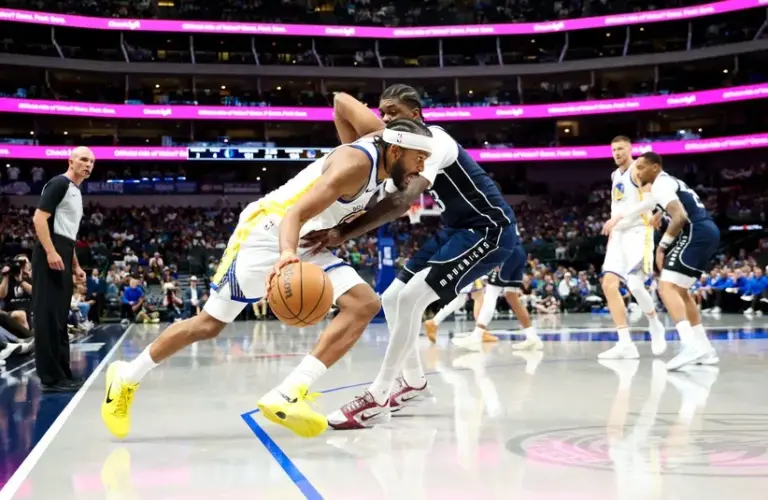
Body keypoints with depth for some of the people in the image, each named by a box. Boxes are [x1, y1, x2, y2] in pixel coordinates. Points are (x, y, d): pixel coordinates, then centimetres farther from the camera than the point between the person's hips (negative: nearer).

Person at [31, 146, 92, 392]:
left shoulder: (76, 192, 23)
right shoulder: (59, 183, -6)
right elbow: (39, 218, -16)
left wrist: (75, 265, 24)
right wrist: (50, 252, -25)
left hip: (62, 257, 10)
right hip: (51, 256, -10)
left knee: (60, 317, 11)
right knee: (48, 316, -8)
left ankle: (61, 375, 17)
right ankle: (51, 378, -8)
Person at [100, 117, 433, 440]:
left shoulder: (378, 146, 2)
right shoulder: (356, 164, -25)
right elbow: (295, 213, -34)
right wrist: (286, 255, -53)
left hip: (305, 243, 9)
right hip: (268, 231, -9)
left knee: (364, 304, -13)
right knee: (209, 323, -1)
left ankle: (288, 395, -21)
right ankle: (126, 377, 21)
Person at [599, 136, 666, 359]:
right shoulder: (615, 175, 19)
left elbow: (651, 201, -20)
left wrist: (619, 217, -22)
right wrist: (613, 227, 14)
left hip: (638, 232, -8)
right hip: (619, 234, 8)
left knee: (635, 285, -20)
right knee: (609, 285, -6)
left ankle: (656, 327, 9)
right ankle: (625, 344, -7)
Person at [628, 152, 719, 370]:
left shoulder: (660, 184, -7)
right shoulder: (670, 181, 26)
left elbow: (680, 217, -20)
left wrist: (662, 246, -14)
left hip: (696, 233, -10)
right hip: (708, 232, 10)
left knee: (666, 287, -17)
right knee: (680, 290, 19)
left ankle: (691, 346, -32)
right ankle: (705, 349, 17)